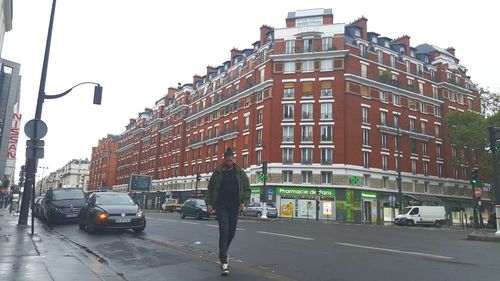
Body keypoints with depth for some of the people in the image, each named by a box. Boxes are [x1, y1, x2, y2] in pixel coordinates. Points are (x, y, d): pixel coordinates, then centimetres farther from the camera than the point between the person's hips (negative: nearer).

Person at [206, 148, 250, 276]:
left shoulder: (240, 173, 4)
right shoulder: (217, 172, 2)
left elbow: (246, 189, 8)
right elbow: (210, 189, 9)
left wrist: (243, 202, -5)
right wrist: (209, 203, 1)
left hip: (234, 207, 2)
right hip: (221, 207, -2)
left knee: (231, 232, 11)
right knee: (224, 232, -10)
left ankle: (222, 252, 38)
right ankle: (224, 262, -9)